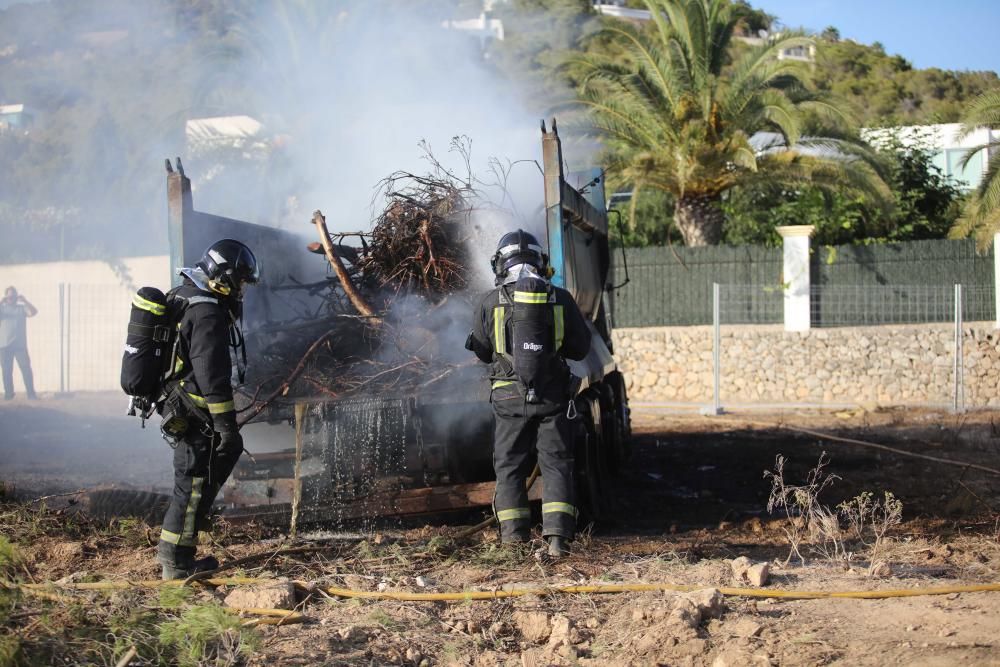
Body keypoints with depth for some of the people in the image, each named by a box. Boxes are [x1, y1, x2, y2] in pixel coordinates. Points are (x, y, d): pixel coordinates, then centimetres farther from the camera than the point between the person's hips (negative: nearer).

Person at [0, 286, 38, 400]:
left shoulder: (22, 308, 10)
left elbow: (34, 312, -5)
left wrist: (24, 301, -13)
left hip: (20, 344, -1)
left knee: (26, 368, -7)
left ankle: (31, 393, -6)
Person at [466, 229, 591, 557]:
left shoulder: (490, 302, -3)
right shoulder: (560, 299, 0)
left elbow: (483, 352, 8)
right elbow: (581, 347, 8)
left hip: (510, 398, 0)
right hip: (553, 397, 1)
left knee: (509, 468, 10)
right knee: (556, 465, 5)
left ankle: (513, 538, 7)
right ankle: (558, 535, -8)